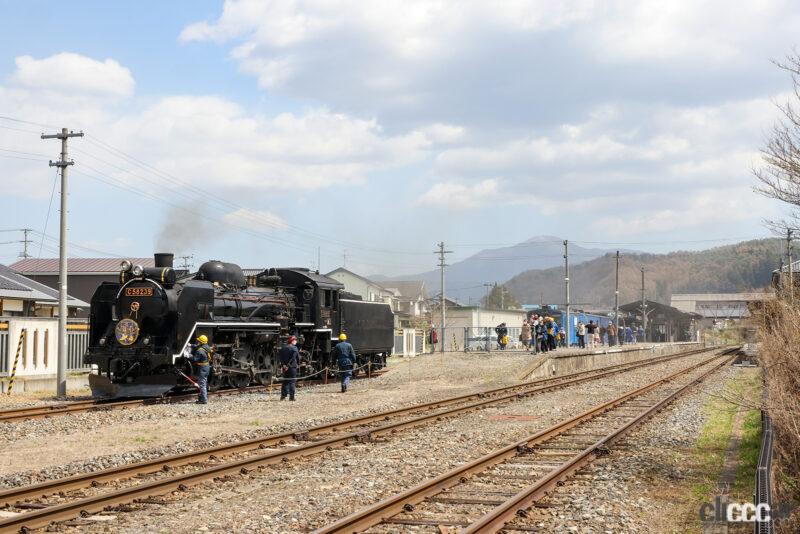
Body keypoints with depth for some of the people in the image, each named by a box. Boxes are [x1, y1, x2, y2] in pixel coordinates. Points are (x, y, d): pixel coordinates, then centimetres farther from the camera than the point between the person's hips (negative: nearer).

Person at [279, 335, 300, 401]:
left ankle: (283, 396, 9)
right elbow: (298, 357, -11)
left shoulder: (283, 348, 9)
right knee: (292, 381, -1)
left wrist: (283, 364, -3)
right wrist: (298, 364, 5)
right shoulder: (294, 348, -9)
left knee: (285, 381, 12)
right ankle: (291, 396, -4)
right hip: (292, 367, -5)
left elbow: (279, 356, 2)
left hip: (285, 367, 5)